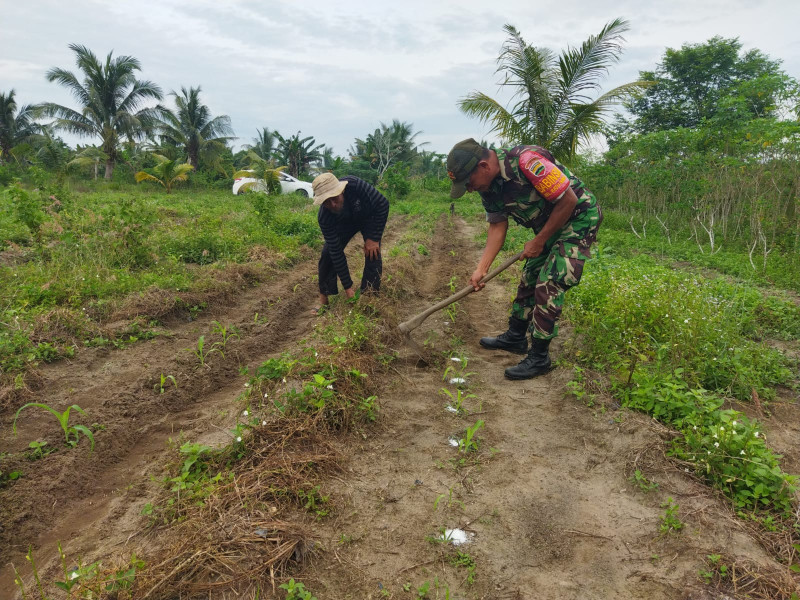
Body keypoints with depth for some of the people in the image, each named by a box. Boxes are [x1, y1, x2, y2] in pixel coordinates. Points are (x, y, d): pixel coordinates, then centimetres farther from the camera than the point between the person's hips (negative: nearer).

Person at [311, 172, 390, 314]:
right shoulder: (323, 218, -35)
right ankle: (323, 299, 5)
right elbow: (336, 252, -30)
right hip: (345, 223, 1)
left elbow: (383, 204, -28)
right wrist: (348, 287, -30)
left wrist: (374, 238, -27)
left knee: (372, 253, -18)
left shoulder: (356, 185, -43)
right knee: (328, 253, -10)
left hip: (369, 217, -1)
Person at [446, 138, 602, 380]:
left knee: (548, 285, -13)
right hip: (548, 223, 9)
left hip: (578, 217, -9)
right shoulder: (488, 186, -5)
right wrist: (481, 268, -7)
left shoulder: (526, 161, -32)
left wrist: (539, 241, -17)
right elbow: (497, 226, 2)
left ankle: (539, 358, -3)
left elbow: (568, 200, -26)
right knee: (529, 279, 15)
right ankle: (515, 337, 31)